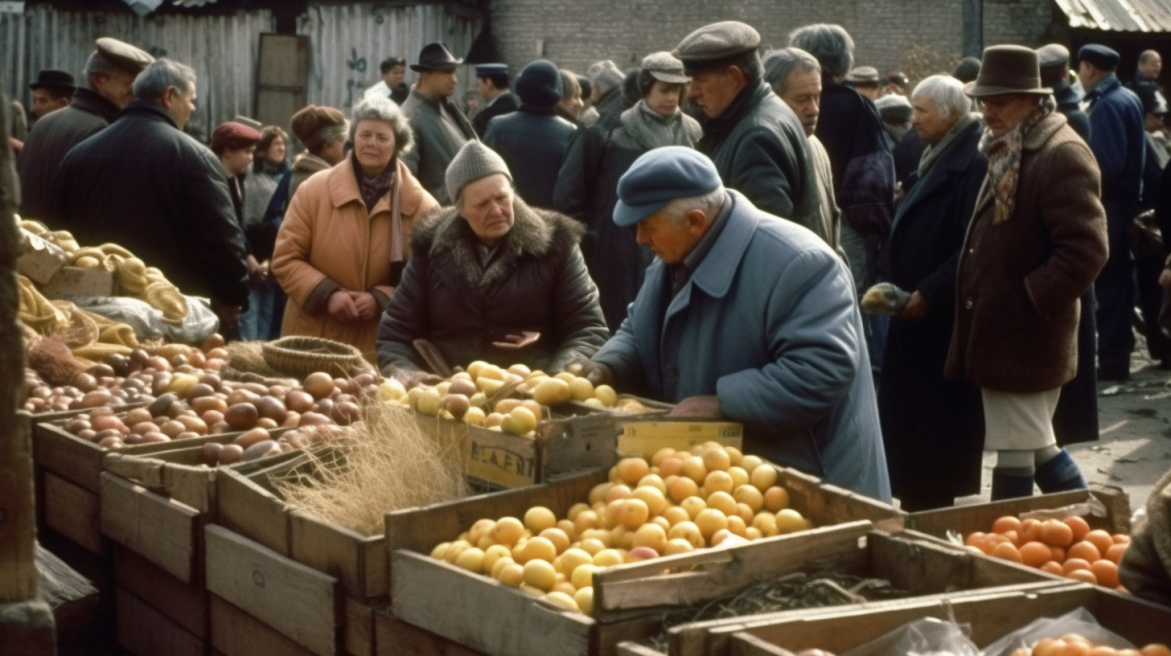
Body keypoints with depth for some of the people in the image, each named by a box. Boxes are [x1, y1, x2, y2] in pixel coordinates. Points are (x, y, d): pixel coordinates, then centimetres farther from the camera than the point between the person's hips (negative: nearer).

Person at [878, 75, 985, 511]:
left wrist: (929, 294, -21)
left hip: (945, 319, -9)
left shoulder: (974, 162, -16)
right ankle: (917, 508, 20)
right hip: (918, 313, 10)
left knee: (943, 429, 0)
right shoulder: (938, 158, 15)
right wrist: (896, 287, 11)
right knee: (908, 424, 12)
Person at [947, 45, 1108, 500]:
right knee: (1038, 446, 17)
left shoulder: (1061, 156, -16)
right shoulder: (1010, 154, 15)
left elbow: (1085, 250, -24)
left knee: (1016, 453, -2)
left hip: (1022, 337, -10)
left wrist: (1029, 300, -19)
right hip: (1003, 331, 10)